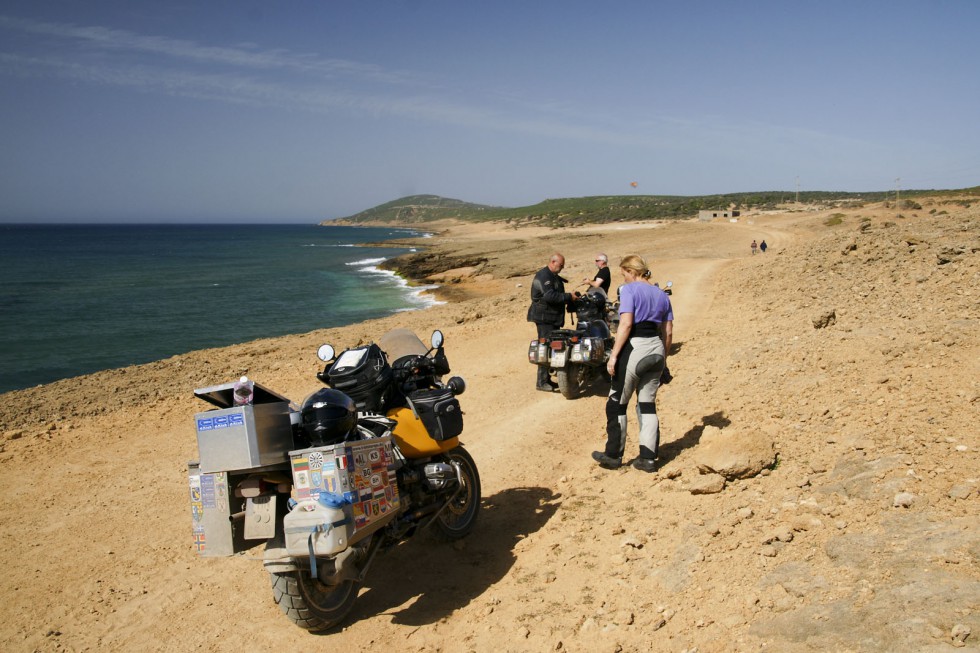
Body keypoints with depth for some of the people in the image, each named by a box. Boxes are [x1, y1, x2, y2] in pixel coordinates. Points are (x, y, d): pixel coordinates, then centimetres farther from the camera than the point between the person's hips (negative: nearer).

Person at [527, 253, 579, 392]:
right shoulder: (544, 276, -16)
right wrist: (569, 297, -25)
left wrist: (571, 297, 10)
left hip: (553, 317, 10)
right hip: (544, 318, -10)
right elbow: (549, 296, -28)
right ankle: (542, 382, -9)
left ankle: (546, 378, 20)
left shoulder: (554, 276, 19)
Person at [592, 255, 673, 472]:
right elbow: (668, 332, 13)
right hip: (656, 348, 7)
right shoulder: (662, 295, 14)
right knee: (648, 404, 12)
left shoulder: (629, 289, -7)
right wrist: (663, 357, 22)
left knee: (617, 404, 6)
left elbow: (626, 324, -17)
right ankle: (648, 458, 12)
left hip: (634, 348, -7)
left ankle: (613, 455, 13)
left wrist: (614, 355, -16)